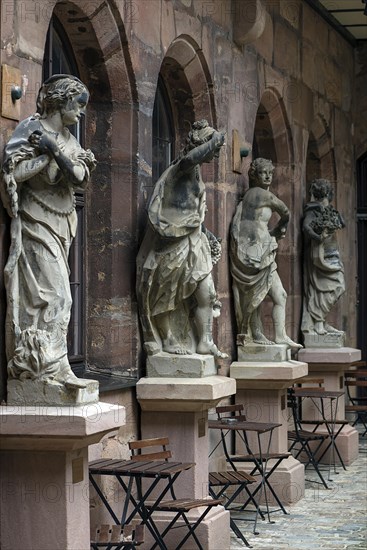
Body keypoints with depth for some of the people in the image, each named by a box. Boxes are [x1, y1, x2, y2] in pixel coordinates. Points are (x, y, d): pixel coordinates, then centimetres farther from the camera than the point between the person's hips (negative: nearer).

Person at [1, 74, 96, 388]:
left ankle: (32, 363, 9)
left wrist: (56, 152, -13)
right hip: (38, 223, -8)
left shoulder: (67, 139, 14)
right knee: (52, 293, -13)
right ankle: (53, 365, -12)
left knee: (54, 294, 5)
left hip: (62, 223, 8)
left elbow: (82, 177, -1)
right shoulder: (31, 129, -7)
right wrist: (48, 155, -12)